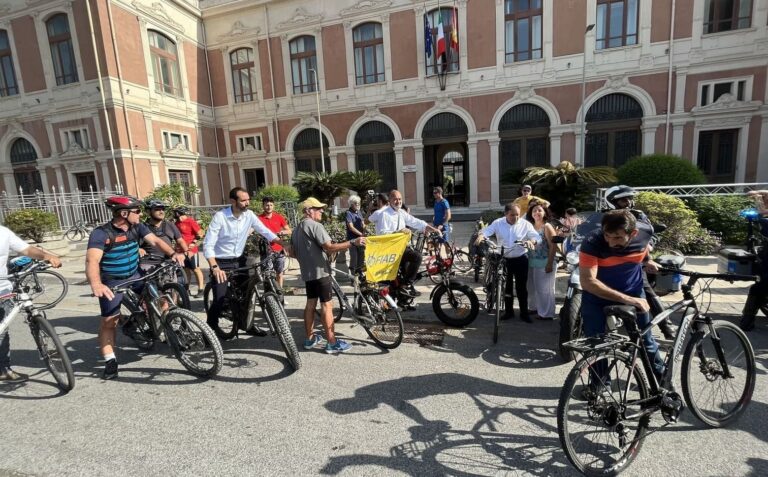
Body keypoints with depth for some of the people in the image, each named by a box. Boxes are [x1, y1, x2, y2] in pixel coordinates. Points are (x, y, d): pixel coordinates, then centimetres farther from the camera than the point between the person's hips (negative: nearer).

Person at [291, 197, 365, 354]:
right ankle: (332, 343, -1)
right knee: (327, 305, -5)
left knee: (310, 304, 15)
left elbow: (293, 252, 19)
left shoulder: (297, 229, 15)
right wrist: (353, 242, -27)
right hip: (320, 271, -9)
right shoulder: (315, 225, -15)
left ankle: (310, 339, 24)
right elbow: (330, 248, -24)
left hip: (307, 272, 9)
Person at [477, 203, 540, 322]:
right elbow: (486, 231, -10)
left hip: (521, 259, -1)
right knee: (506, 287, 11)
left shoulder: (525, 224, -4)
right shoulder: (498, 223, -3)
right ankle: (508, 311, 24)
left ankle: (524, 313, 18)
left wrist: (531, 241, -34)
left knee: (522, 287, 5)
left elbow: (536, 236, -10)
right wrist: (481, 236, -34)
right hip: (504, 259, 1)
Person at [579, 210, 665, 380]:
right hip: (597, 297, -3)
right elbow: (588, 282, -38)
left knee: (646, 340, 17)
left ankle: (662, 377, 44)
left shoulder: (645, 231, -19)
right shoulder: (592, 242, -32)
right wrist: (626, 299, -40)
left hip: (634, 293, 3)